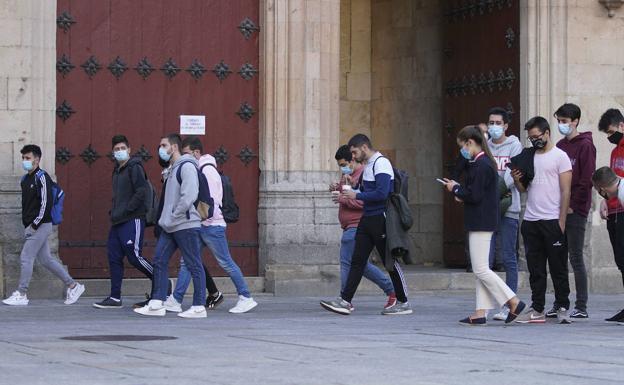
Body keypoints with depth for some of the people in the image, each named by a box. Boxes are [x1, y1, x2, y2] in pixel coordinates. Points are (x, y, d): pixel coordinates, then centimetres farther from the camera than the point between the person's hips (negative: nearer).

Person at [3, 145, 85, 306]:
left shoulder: (41, 177, -12)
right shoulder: (25, 179, 15)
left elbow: (46, 203, -18)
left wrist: (35, 225, -19)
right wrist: (27, 224, 14)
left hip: (41, 225, -9)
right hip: (31, 226, 9)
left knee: (25, 258, -8)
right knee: (46, 259, 11)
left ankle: (21, 295, -2)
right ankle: (73, 285, 17)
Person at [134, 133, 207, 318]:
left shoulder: (187, 166, -11)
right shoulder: (172, 169, 19)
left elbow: (189, 196, -21)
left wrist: (173, 217, -16)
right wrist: (165, 219, 13)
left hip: (186, 225, -10)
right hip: (169, 227, 10)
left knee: (194, 265, -4)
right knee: (159, 261, 5)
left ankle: (199, 307, -1)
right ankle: (157, 304, 8)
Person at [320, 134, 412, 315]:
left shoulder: (381, 164, -13)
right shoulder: (368, 166, 17)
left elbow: (382, 193, -23)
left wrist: (357, 195, -15)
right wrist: (348, 192, 10)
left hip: (380, 219, -9)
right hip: (367, 219, 9)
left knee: (390, 261, -2)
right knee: (357, 260, 3)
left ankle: (403, 303, 7)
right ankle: (345, 301, 1)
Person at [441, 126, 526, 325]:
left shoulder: (481, 165, -17)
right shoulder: (485, 162, 14)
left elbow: (475, 196, -21)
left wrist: (455, 189, -6)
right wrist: (459, 189, 4)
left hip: (481, 224, -10)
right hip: (484, 222, 10)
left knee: (481, 269, -7)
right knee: (481, 270, 9)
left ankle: (514, 302, -7)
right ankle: (480, 313, 10)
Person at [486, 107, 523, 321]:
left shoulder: (514, 146, 2)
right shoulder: (484, 147, 13)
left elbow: (512, 174, -10)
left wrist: (495, 190, -23)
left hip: (508, 209, -3)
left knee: (509, 259, 0)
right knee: (485, 259, 2)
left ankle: (509, 306, 4)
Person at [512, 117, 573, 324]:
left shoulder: (560, 157, -2)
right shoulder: (529, 157, 15)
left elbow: (566, 192, -6)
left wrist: (562, 221, -13)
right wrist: (517, 180, -3)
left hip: (552, 221, -5)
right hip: (530, 221, 6)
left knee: (558, 268, 1)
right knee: (535, 270, 7)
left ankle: (562, 308, 7)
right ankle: (537, 310, 10)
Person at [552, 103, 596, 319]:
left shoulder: (585, 146, -7)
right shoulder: (560, 146, 15)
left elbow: (586, 180, -13)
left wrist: (573, 205, -14)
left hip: (575, 212, -7)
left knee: (575, 258, -5)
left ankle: (581, 307, -1)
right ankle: (559, 304, 13)